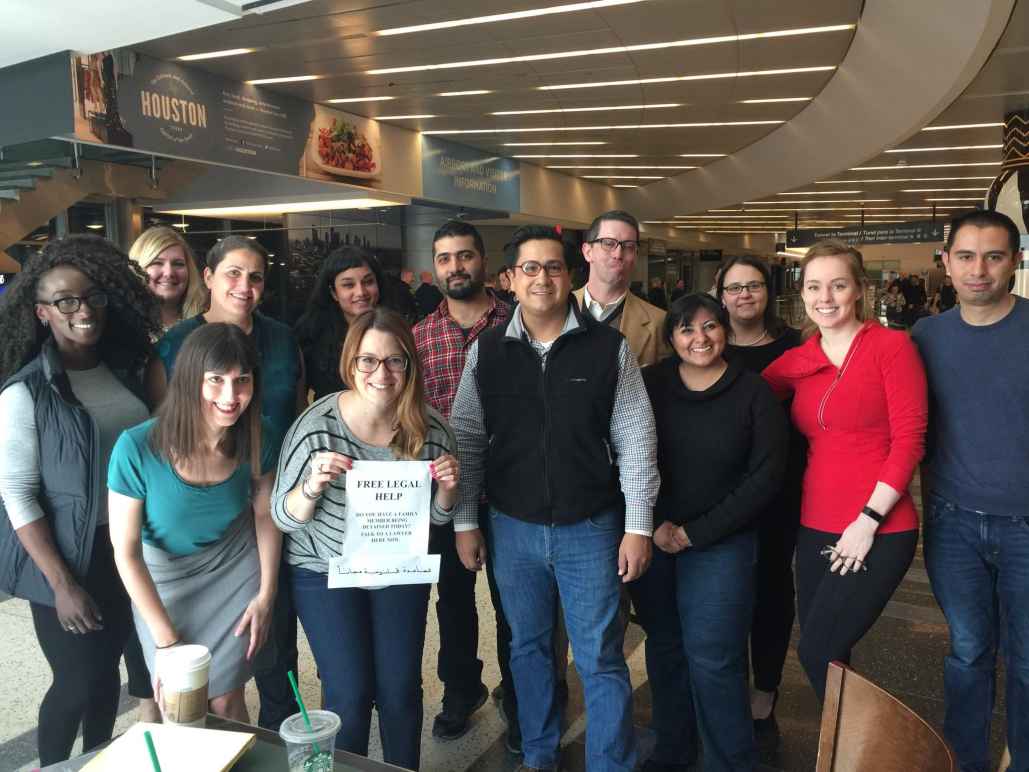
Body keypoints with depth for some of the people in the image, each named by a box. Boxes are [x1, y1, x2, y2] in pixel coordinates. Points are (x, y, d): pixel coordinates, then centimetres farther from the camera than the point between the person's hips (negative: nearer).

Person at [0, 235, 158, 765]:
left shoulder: (126, 369, 2)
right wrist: (62, 583, -16)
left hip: (128, 548, 5)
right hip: (66, 557, -5)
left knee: (107, 672, 18)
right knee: (77, 682, 6)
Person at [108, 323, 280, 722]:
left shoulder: (255, 442, -18)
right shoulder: (137, 448, -27)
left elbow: (265, 513, -1)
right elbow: (126, 552, -17)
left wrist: (266, 595, -1)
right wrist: (166, 639, -13)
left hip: (235, 573, 1)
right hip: (161, 580, -1)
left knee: (226, 700, 7)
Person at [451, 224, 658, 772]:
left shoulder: (609, 347, -6)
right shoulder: (486, 351, -1)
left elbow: (634, 440, -4)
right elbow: (466, 440, 3)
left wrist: (638, 526, -6)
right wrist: (465, 522, 1)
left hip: (591, 528, -2)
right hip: (512, 528, 3)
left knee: (601, 660, 6)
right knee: (528, 648, 19)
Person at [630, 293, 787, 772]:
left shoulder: (753, 392, -5)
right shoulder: (650, 384, 0)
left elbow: (765, 476, -8)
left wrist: (695, 533, -11)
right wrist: (654, 526, -8)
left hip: (721, 543, -2)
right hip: (652, 539, 3)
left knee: (712, 658, -3)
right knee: (664, 647, 12)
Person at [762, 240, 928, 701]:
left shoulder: (891, 346, -7)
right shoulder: (797, 360, 7)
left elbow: (909, 439, -11)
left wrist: (868, 520, -14)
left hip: (878, 533, -5)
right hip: (816, 530, 5)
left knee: (817, 654, -6)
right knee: (824, 654, 13)